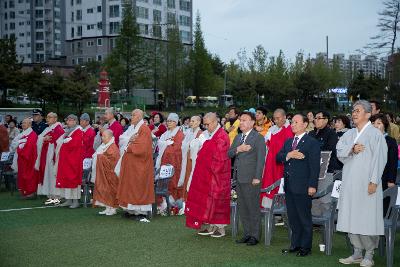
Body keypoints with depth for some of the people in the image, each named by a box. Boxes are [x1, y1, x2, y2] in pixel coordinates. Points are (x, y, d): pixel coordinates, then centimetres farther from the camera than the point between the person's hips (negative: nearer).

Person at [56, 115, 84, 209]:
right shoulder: (67, 131, 17)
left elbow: (74, 144, -19)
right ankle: (68, 200, 12)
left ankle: (76, 201, -2)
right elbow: (59, 142, 19)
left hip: (73, 159, -8)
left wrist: (64, 142, -6)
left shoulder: (78, 132, -8)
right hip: (65, 159, 8)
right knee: (65, 179, 7)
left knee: (73, 179, -7)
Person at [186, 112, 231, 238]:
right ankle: (211, 226, 17)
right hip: (207, 174, 9)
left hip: (216, 175, -9)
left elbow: (220, 158, -18)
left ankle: (221, 227, 8)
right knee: (208, 199, 10)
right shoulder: (208, 135, 13)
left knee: (217, 199, -1)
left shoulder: (222, 136, -15)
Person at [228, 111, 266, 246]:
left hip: (251, 178, -7)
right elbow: (229, 154, 12)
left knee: (253, 207, -1)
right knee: (242, 208, 11)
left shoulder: (258, 138, -6)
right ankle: (247, 234, 21)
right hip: (239, 177, 7)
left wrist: (257, 177, -17)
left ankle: (254, 236, 8)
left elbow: (260, 159, -11)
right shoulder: (237, 137, 17)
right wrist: (237, 149, -9)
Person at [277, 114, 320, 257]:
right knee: (292, 217, 13)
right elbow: (278, 157, 7)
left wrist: (312, 185, -17)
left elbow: (315, 166, -11)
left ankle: (305, 247, 11)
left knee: (304, 217, 2)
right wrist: (288, 155, -13)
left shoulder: (312, 143, -6)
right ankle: (295, 244, 23)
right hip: (289, 185, 7)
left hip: (302, 186, -7)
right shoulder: (288, 142, 16)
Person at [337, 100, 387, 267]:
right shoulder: (349, 134, 14)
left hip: (366, 183, -6)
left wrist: (374, 181, -15)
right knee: (351, 217, 8)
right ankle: (357, 253, 18)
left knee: (367, 218, -2)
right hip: (350, 182, 6)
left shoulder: (375, 134, -5)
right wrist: (351, 149, -13)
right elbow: (339, 150, 7)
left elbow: (379, 158, -10)